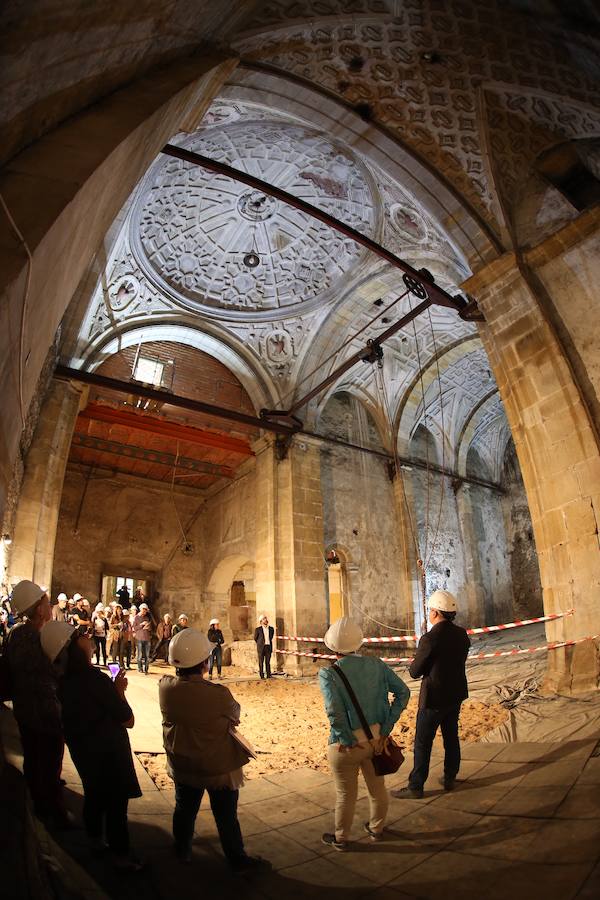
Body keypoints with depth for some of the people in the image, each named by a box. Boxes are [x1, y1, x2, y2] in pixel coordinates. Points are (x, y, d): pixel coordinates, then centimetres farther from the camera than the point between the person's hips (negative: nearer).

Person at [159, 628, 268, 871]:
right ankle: (236, 858, 36)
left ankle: (183, 850, 49)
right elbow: (235, 712, -13)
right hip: (218, 767, -4)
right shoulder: (218, 695, -34)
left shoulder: (165, 687, -22)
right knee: (226, 815, 17)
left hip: (182, 765, 4)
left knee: (184, 809, 27)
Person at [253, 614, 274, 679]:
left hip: (269, 647, 3)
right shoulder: (258, 629, -3)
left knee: (268, 662, 5)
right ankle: (261, 675, 6)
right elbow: (255, 638, 9)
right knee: (261, 662, 1)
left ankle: (269, 675, 8)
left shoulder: (271, 629, 6)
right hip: (261, 647, -2)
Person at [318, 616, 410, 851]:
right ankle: (376, 829, 48)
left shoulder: (328, 674, -19)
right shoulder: (376, 664, -6)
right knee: (377, 787, 26)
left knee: (346, 794, 18)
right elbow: (403, 692, -6)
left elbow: (335, 713, -29)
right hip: (376, 738, 4)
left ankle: (341, 838, 40)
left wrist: (349, 741, -15)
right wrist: (386, 728, -5)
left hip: (347, 743, -4)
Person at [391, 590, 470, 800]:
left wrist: (413, 663, 6)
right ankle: (450, 779, 34)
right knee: (451, 737, 21)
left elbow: (415, 672, -17)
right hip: (456, 694, 7)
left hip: (434, 698, -7)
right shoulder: (461, 634, -4)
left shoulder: (430, 639, -25)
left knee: (423, 743, 5)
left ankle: (415, 787, 15)